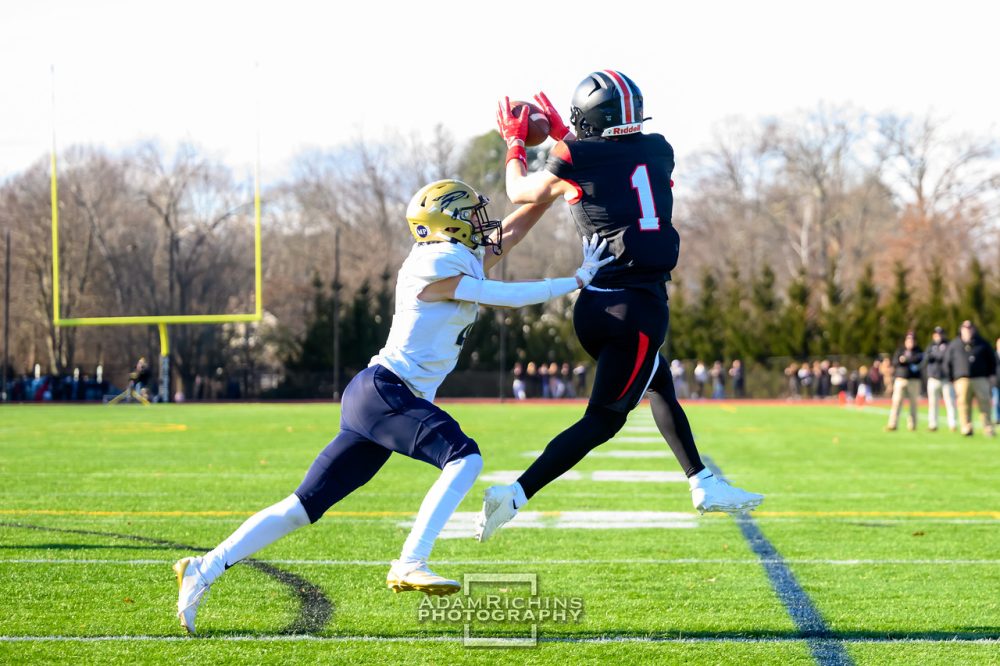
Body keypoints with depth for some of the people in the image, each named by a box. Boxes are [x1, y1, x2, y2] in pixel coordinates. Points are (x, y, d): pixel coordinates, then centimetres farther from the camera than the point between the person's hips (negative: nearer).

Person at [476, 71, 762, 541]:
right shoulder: (658, 151, 4)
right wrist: (563, 135, 29)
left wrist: (515, 141, 30)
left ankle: (703, 485, 30)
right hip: (641, 305, -3)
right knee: (603, 418, 1)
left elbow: (521, 192, 16)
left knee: (659, 383, 25)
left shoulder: (574, 161, -2)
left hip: (596, 303, 3)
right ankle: (515, 494, -11)